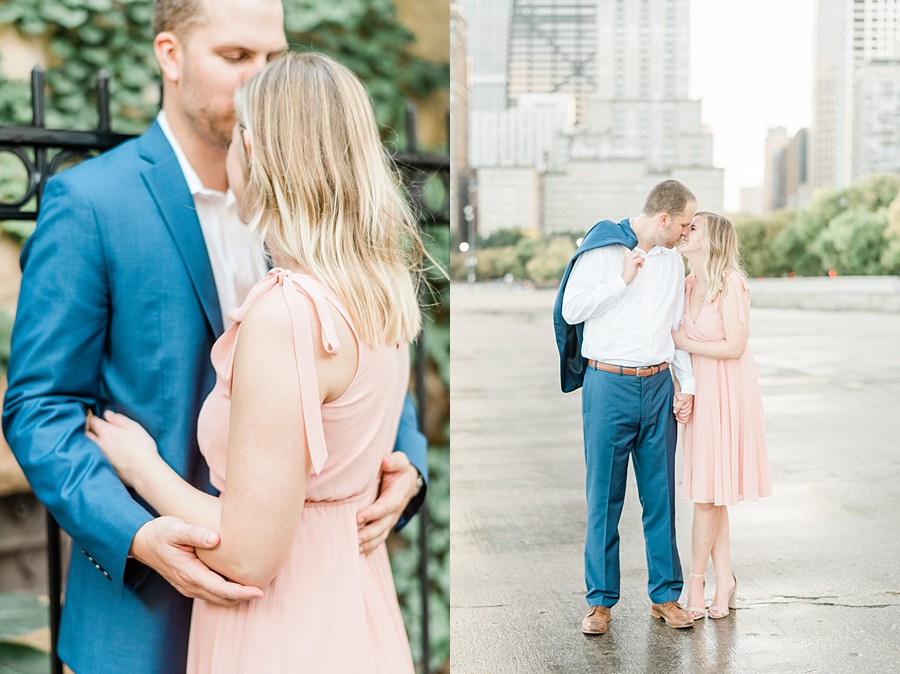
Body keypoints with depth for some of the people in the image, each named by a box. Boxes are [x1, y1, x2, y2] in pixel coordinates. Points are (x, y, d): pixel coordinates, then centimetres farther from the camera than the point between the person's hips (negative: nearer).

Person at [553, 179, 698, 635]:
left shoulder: (672, 260, 13)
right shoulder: (600, 250, -4)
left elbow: (677, 326, 18)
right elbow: (571, 310, -8)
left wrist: (686, 384, 10)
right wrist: (622, 280, -14)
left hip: (658, 384, 5)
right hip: (608, 384, -4)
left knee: (661, 494, 7)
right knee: (604, 496, 1)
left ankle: (665, 595, 17)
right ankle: (600, 600, 11)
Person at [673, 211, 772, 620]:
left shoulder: (730, 281, -14)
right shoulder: (688, 285, 7)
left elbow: (735, 345, -17)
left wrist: (684, 343, -10)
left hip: (726, 391, -7)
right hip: (699, 389, 7)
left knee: (707, 492, 0)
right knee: (710, 492, 10)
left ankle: (696, 583, 11)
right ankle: (724, 578, 20)